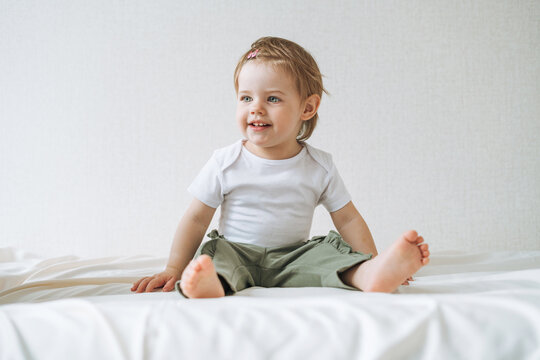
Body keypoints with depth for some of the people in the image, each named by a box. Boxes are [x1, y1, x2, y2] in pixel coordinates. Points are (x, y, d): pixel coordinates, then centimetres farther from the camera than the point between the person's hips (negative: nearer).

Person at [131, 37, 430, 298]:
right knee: (216, 251, -30)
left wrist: (372, 263, -8)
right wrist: (174, 269, -5)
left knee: (331, 248, -23)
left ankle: (368, 276, -50)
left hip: (292, 260, 1)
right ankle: (211, 282, -60)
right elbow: (196, 219, 0)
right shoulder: (225, 163, -4)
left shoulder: (320, 167, -1)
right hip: (236, 252, 0)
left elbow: (348, 219, 3)